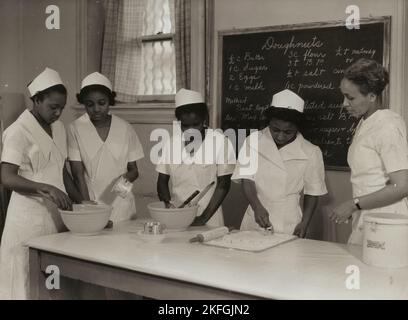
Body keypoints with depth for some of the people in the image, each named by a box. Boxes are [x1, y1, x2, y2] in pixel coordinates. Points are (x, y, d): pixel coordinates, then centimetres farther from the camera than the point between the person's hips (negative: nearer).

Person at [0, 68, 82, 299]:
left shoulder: (59, 128, 12)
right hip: (30, 217, -6)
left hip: (58, 214, 6)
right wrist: (46, 188, -28)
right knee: (29, 282, -1)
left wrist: (80, 202, 8)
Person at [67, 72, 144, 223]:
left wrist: (128, 176, -13)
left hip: (121, 207, 2)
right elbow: (78, 174, -7)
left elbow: (134, 169, 9)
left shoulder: (125, 128, 2)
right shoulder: (76, 129, -4)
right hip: (90, 202, -2)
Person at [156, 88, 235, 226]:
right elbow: (162, 180, 9)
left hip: (209, 218, -2)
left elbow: (223, 184, -3)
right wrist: (169, 209, -7)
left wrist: (204, 218, -9)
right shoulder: (172, 142, 5)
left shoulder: (220, 142, -4)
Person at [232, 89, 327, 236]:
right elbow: (246, 179, -5)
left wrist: (304, 224, -4)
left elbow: (312, 192, 4)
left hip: (289, 227, -1)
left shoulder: (310, 153, -3)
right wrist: (257, 207, -20)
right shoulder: (253, 142, -1)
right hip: (255, 223, 1)